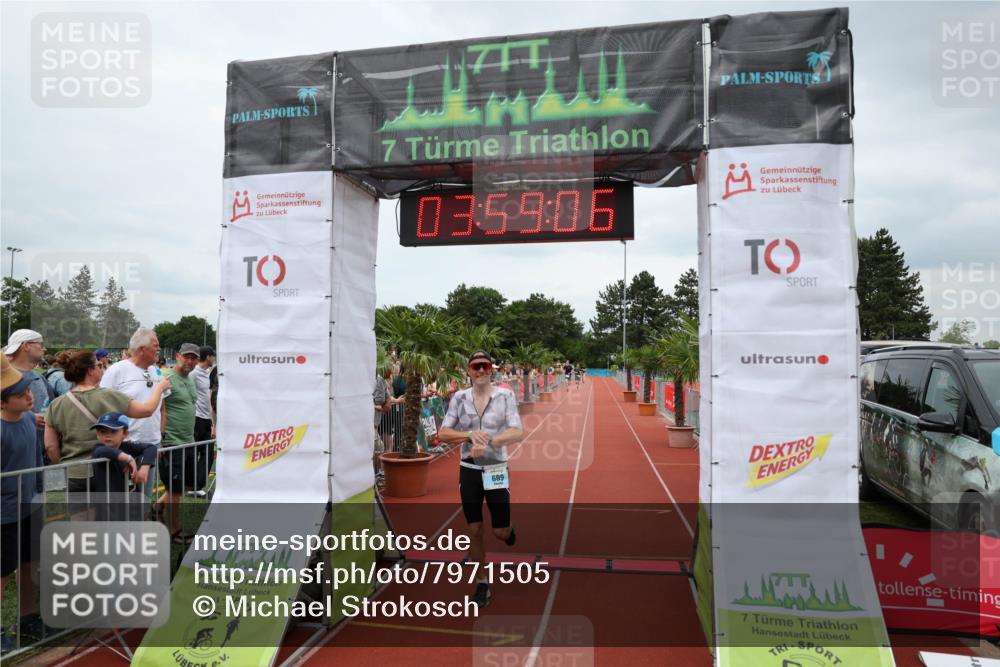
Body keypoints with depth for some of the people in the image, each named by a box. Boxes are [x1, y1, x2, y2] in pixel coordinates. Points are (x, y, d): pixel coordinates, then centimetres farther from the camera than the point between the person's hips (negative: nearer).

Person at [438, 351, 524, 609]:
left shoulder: (505, 395, -7)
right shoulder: (459, 398, -2)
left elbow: (518, 433, -17)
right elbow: (443, 434, -6)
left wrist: (488, 442, -32)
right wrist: (470, 435, -23)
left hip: (496, 471, -1)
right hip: (469, 470, 2)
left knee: (500, 531, 4)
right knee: (474, 531, 7)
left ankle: (508, 530, 42)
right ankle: (482, 584, 23)